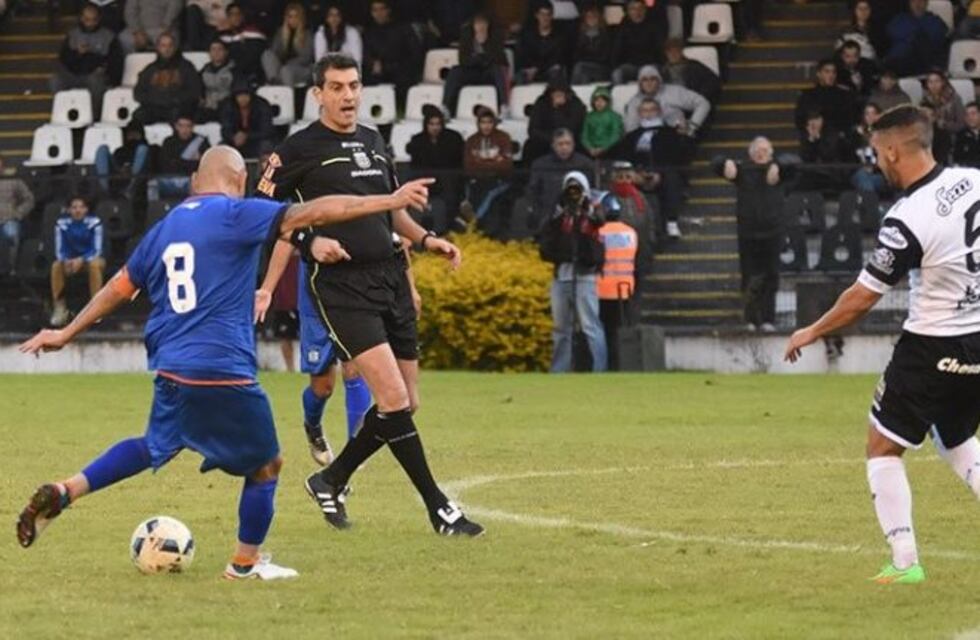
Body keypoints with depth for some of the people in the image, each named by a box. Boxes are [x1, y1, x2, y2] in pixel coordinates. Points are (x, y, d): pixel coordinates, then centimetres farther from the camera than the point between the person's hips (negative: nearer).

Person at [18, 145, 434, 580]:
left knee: (154, 447, 29)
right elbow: (314, 214, -13)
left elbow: (119, 288, 23)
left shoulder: (163, 228, 14)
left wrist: (67, 334, 35)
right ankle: (245, 563, 21)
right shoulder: (236, 215, -6)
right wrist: (390, 201, -9)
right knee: (266, 465, 11)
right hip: (224, 373, -7)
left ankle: (62, 493, 15)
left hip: (170, 372, 7)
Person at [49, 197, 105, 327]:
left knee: (95, 264, -36)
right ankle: (59, 308, -24)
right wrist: (66, 261, -32)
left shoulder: (94, 223, -14)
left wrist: (81, 260, -35)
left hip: (89, 259, -2)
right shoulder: (62, 224, -9)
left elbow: (96, 250, -18)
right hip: (69, 261, 2)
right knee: (56, 266, -29)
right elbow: (59, 251, -9)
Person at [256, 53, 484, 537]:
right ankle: (439, 509, -10)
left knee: (404, 404, 7)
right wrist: (310, 241, -16)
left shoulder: (373, 142, 17)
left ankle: (331, 480, 25)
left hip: (390, 278, 7)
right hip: (342, 285, -7)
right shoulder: (301, 149, -3)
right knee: (393, 397, -16)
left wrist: (424, 239, 12)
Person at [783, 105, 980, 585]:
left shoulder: (907, 219, -22)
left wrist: (811, 333, 1)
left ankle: (904, 562, 2)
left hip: (933, 347, -7)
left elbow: (862, 297, -13)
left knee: (884, 446, 7)